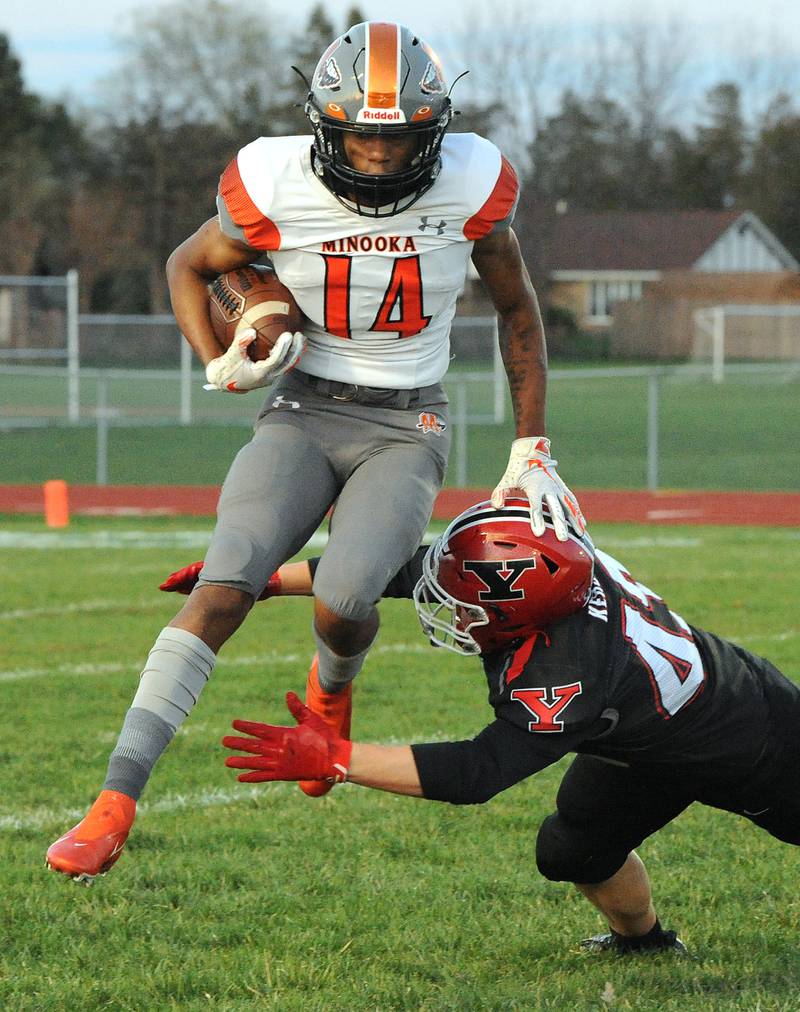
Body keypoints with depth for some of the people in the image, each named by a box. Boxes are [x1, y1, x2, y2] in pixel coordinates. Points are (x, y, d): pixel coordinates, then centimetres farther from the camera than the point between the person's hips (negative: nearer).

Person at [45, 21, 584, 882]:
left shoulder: (468, 186, -10)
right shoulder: (277, 191, -11)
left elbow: (517, 310, 7)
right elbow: (188, 267, 10)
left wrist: (530, 450, 7)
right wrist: (220, 365, -7)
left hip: (406, 430, 0)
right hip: (303, 413, 0)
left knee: (342, 599, -25)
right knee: (224, 587, -21)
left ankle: (332, 686, 15)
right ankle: (115, 804, -22)